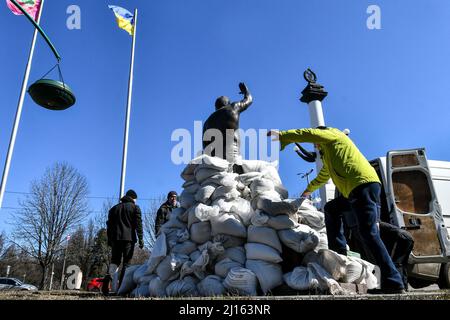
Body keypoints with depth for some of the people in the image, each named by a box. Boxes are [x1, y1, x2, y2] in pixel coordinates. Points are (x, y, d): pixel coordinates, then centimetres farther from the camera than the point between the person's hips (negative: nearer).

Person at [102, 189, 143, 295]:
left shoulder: (114, 208, 20)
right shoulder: (135, 207, 6)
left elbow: (109, 225, 19)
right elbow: (138, 224, -3)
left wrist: (109, 240, 21)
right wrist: (140, 239, -3)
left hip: (115, 238, 4)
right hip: (129, 238, -4)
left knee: (115, 260, 11)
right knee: (126, 262, 1)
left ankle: (109, 276, -17)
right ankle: (121, 286, -5)